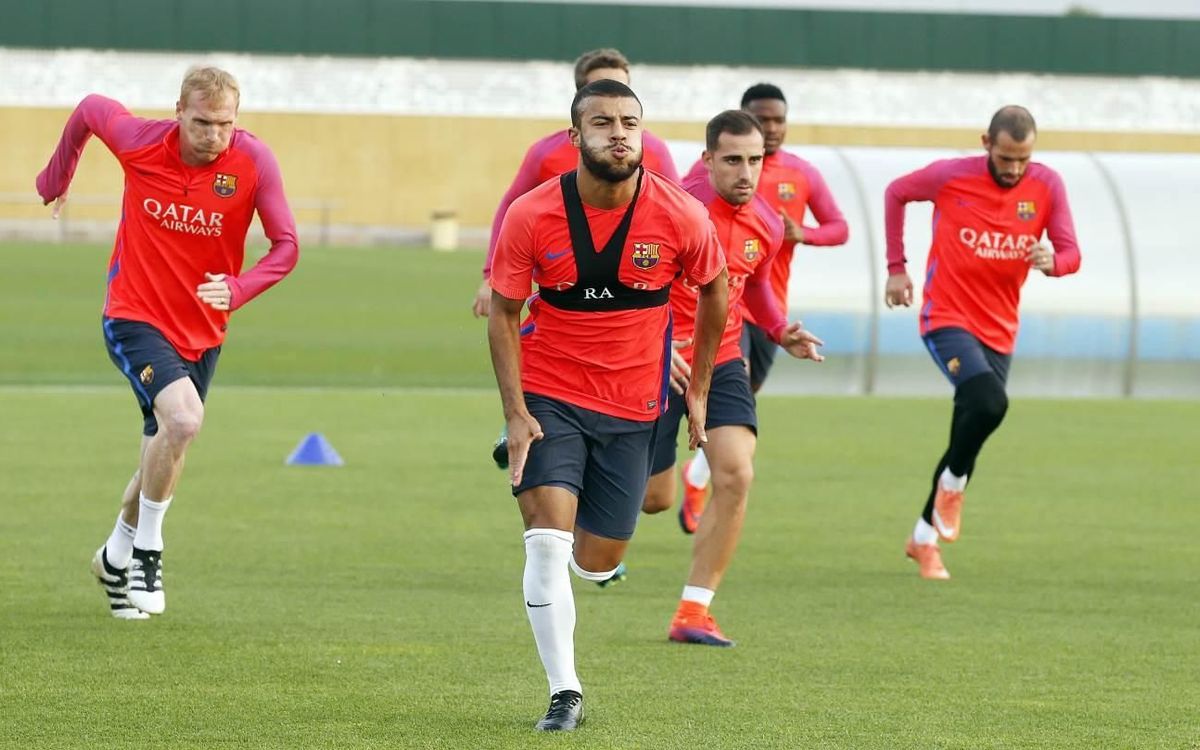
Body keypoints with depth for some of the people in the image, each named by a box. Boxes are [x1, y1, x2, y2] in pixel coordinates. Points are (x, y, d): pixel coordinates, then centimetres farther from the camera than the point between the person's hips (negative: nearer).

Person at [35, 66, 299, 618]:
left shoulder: (253, 161, -14)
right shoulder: (139, 143, -16)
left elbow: (286, 246, -13)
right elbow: (89, 109, 5)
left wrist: (238, 289, -31)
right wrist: (57, 175, 20)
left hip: (202, 332, 3)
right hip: (134, 318, -3)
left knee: (161, 458, 12)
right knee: (183, 417, -27)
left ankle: (117, 557, 39)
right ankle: (146, 550, -9)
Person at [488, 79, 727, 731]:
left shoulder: (681, 218, -13)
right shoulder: (532, 216, -14)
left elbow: (715, 292, 6)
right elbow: (503, 314, -4)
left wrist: (698, 391, 10)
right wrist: (515, 413, -11)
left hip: (633, 407, 2)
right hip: (549, 395, -1)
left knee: (598, 561, 8)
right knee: (549, 541, -17)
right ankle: (564, 692, -9)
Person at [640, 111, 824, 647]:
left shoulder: (766, 226, 1)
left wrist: (782, 334, 5)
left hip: (721, 361, 4)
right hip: (660, 360, -4)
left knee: (735, 475, -16)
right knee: (654, 495, 2)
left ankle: (694, 611, -8)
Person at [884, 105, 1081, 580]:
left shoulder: (1047, 186, -4)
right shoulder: (951, 176, -11)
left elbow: (1071, 254, -3)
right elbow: (896, 194, 6)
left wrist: (1052, 261, -28)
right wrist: (896, 268, 5)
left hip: (999, 331, 4)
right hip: (948, 321, -4)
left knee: (967, 439, 9)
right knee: (989, 402, -29)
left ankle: (925, 536, 26)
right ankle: (952, 485, -2)